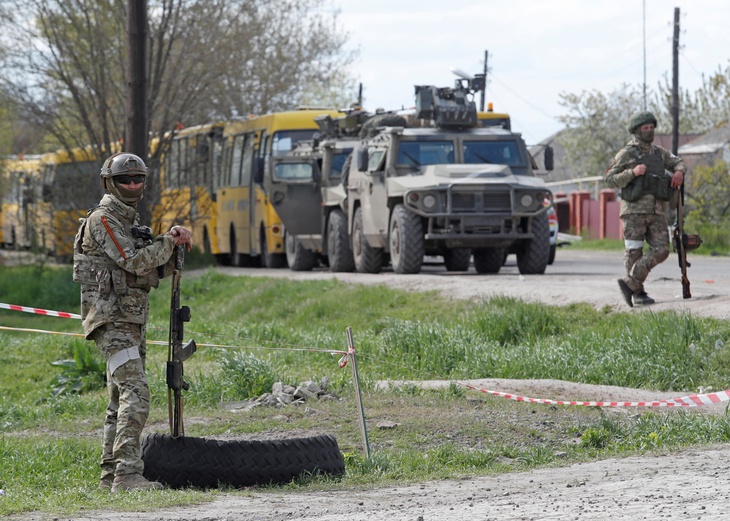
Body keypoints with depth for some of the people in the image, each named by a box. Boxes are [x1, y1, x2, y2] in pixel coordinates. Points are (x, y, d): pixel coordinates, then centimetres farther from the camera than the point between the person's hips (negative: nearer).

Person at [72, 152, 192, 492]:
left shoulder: (130, 221, 20)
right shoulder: (103, 219, -9)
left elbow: (151, 270, 18)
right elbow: (132, 262, -18)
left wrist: (172, 247, 1)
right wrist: (169, 242, -12)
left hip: (132, 322, 10)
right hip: (112, 320, -10)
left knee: (121, 400, 12)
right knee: (135, 394, -21)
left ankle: (111, 474, 17)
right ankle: (127, 474, -27)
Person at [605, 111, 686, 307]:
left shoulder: (659, 153, 18)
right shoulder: (627, 153, 1)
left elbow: (678, 163, 28)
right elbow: (610, 179, -2)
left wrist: (679, 171, 4)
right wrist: (632, 173, -17)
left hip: (658, 212, 5)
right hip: (635, 210, -5)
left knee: (661, 250, -5)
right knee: (634, 252, -3)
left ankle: (629, 283, 1)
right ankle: (638, 293, 4)